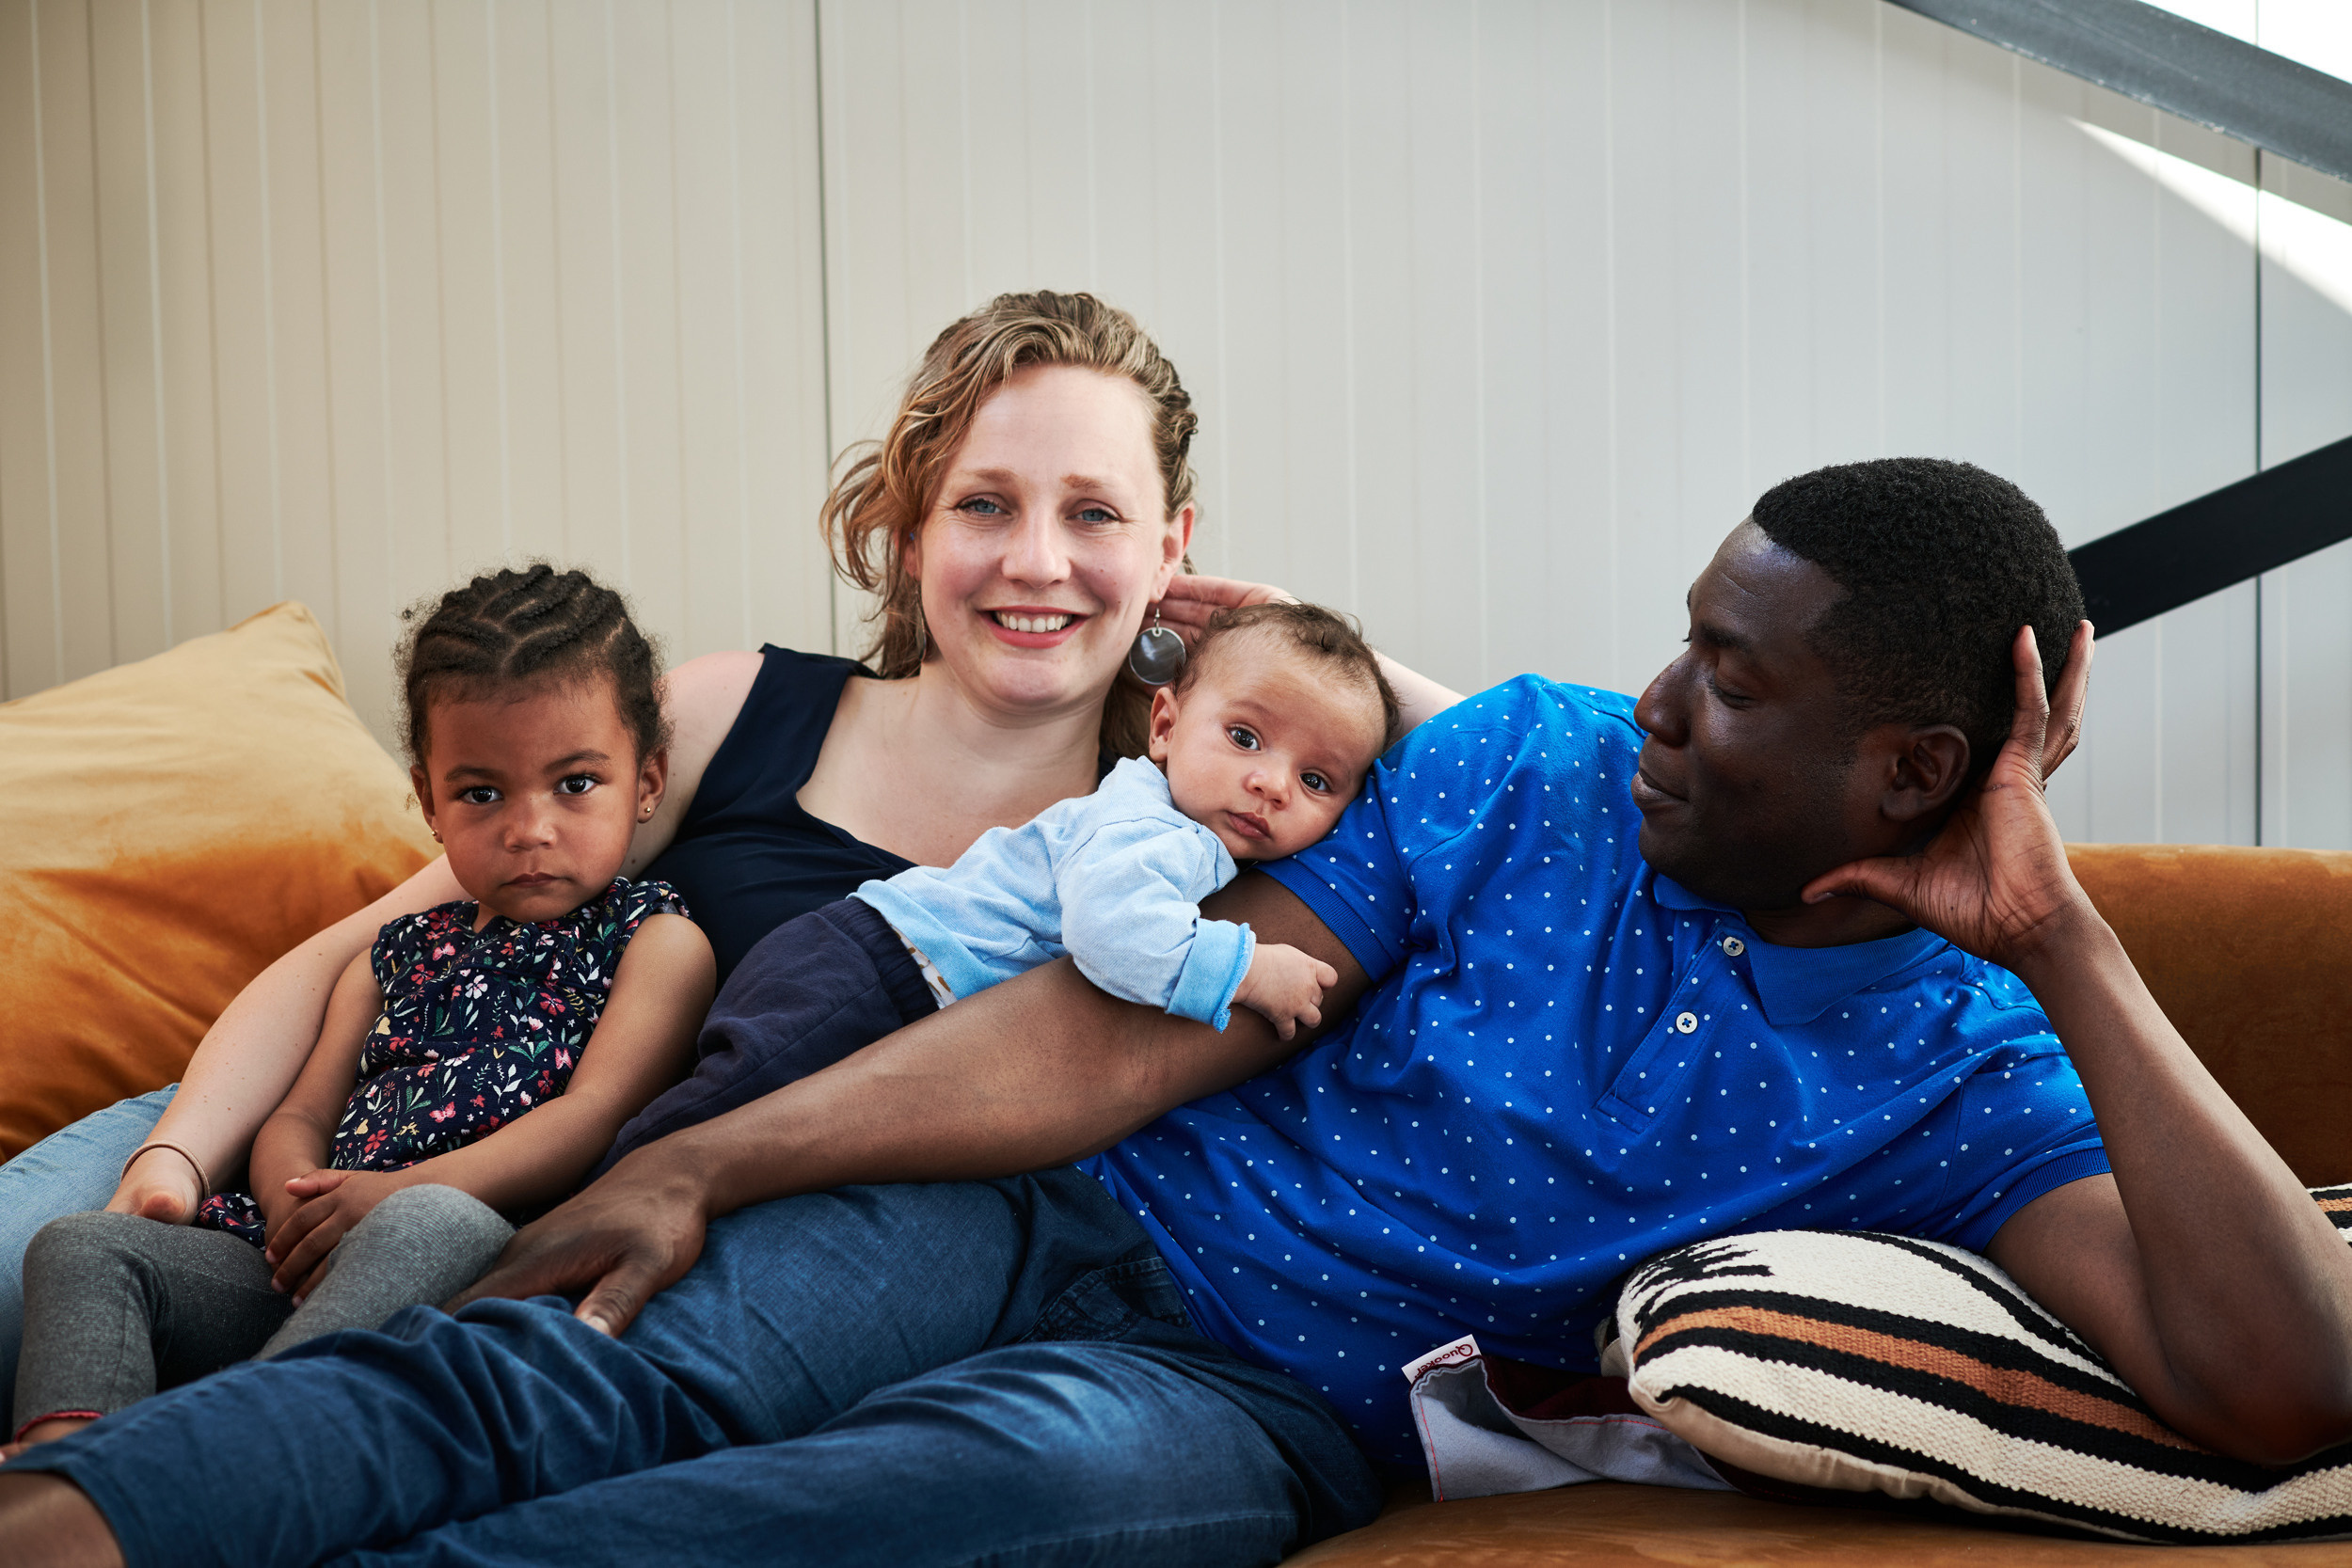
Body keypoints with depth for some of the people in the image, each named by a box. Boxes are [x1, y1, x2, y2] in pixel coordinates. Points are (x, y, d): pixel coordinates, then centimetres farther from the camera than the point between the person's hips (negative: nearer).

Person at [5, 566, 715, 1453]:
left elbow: (599, 1113, -4)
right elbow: (298, 1118, 25)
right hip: (303, 1270, 7)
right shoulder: (398, 957, 29)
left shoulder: (656, 939, 10)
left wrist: (402, 1189, -15)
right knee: (82, 1245, -9)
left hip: (490, 1251, -6)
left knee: (426, 1226, -40)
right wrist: (296, 1200, -2)